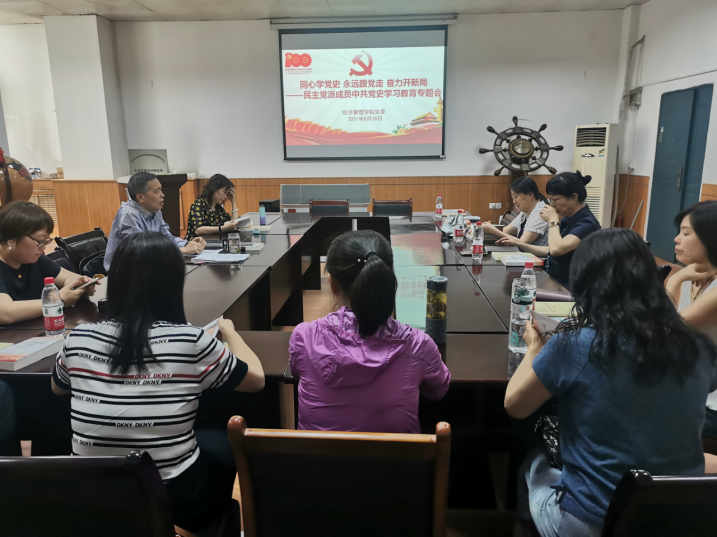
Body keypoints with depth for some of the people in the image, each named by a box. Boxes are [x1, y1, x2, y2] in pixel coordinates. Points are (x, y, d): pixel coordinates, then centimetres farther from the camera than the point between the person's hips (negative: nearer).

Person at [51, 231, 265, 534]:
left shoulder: (78, 340, -10)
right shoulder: (190, 343, -19)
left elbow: (58, 388, 14)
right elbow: (257, 379, -2)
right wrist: (229, 331, 12)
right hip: (176, 501, -3)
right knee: (225, 442, 26)